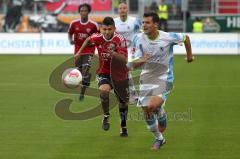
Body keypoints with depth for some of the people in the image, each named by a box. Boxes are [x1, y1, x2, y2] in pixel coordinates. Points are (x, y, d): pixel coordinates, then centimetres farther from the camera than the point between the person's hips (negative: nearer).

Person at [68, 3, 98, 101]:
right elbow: (70, 33, 14)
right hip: (78, 51, 3)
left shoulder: (93, 25, -7)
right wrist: (71, 41, -5)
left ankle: (82, 94, -15)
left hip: (89, 51, -3)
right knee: (79, 71, 9)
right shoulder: (74, 23, -1)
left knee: (86, 70, -17)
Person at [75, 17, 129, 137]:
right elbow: (88, 40, 12)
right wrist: (79, 52, 9)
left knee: (123, 102, 12)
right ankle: (106, 116, -8)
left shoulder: (120, 40, -21)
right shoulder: (97, 38, -14)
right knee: (103, 90, -32)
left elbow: (124, 60, -29)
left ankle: (123, 127, 36)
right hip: (104, 73, 0)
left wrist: (113, 53, -44)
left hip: (120, 74, 0)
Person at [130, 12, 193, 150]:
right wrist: (140, 61, -28)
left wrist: (189, 55, 17)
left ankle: (161, 117, 12)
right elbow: (134, 65, -5)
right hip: (146, 78, 4)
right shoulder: (138, 39, -9)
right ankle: (159, 139, 27)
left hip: (164, 78, -4)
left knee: (153, 105, -25)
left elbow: (186, 38, 5)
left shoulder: (168, 37, -16)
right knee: (147, 113, 3)